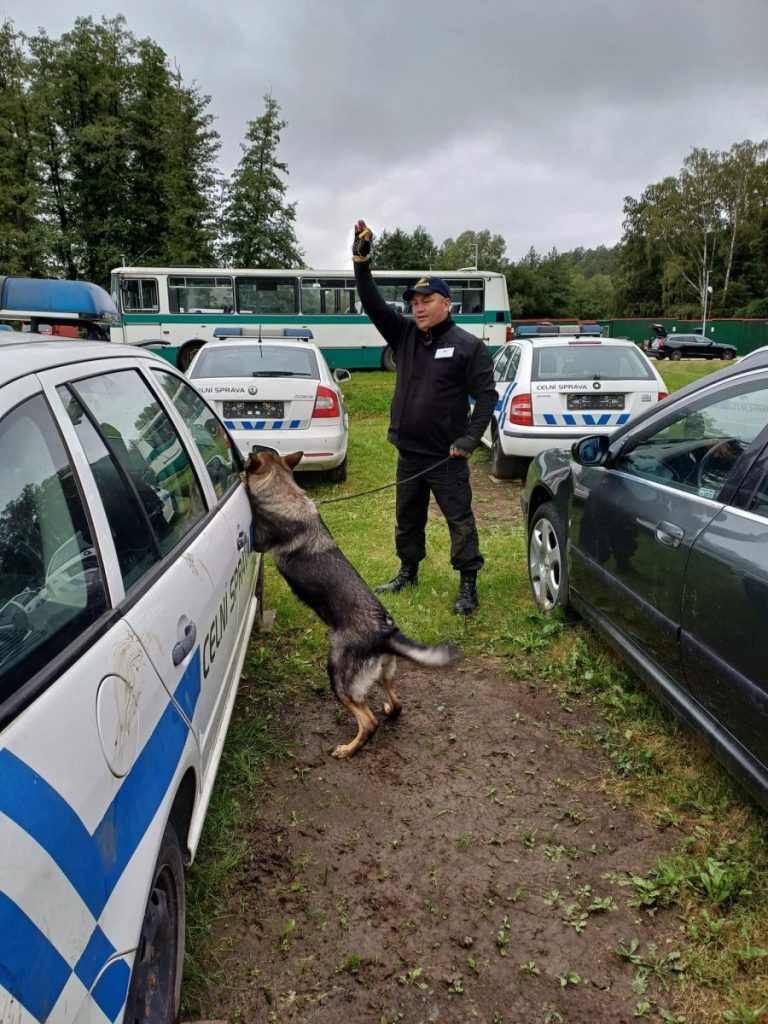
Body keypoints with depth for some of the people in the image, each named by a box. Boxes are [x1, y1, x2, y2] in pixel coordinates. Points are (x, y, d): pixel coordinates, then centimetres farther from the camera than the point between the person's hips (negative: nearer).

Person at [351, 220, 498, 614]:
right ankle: (408, 572, 35)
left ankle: (468, 584, 10)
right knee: (407, 518, 18)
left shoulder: (468, 345, -7)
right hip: (409, 453, 6)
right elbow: (372, 304, 0)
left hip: (446, 457, -6)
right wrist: (361, 260, -10)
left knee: (460, 520, 1)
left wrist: (471, 438, -19)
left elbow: (486, 395, -10)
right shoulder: (405, 335, 7)